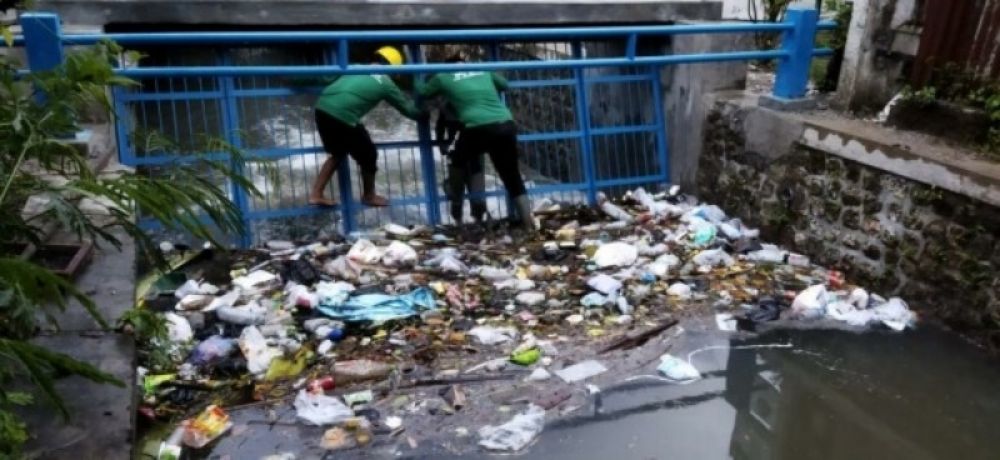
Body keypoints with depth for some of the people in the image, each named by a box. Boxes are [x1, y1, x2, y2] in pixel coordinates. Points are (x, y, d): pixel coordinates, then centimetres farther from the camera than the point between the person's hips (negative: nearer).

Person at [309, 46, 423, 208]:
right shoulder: (385, 82, 9)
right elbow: (408, 109, 20)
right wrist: (423, 114, 38)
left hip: (322, 108, 7)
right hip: (342, 115, -7)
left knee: (338, 153, 27)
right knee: (368, 155, 15)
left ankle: (316, 194, 25)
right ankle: (369, 196, 33)